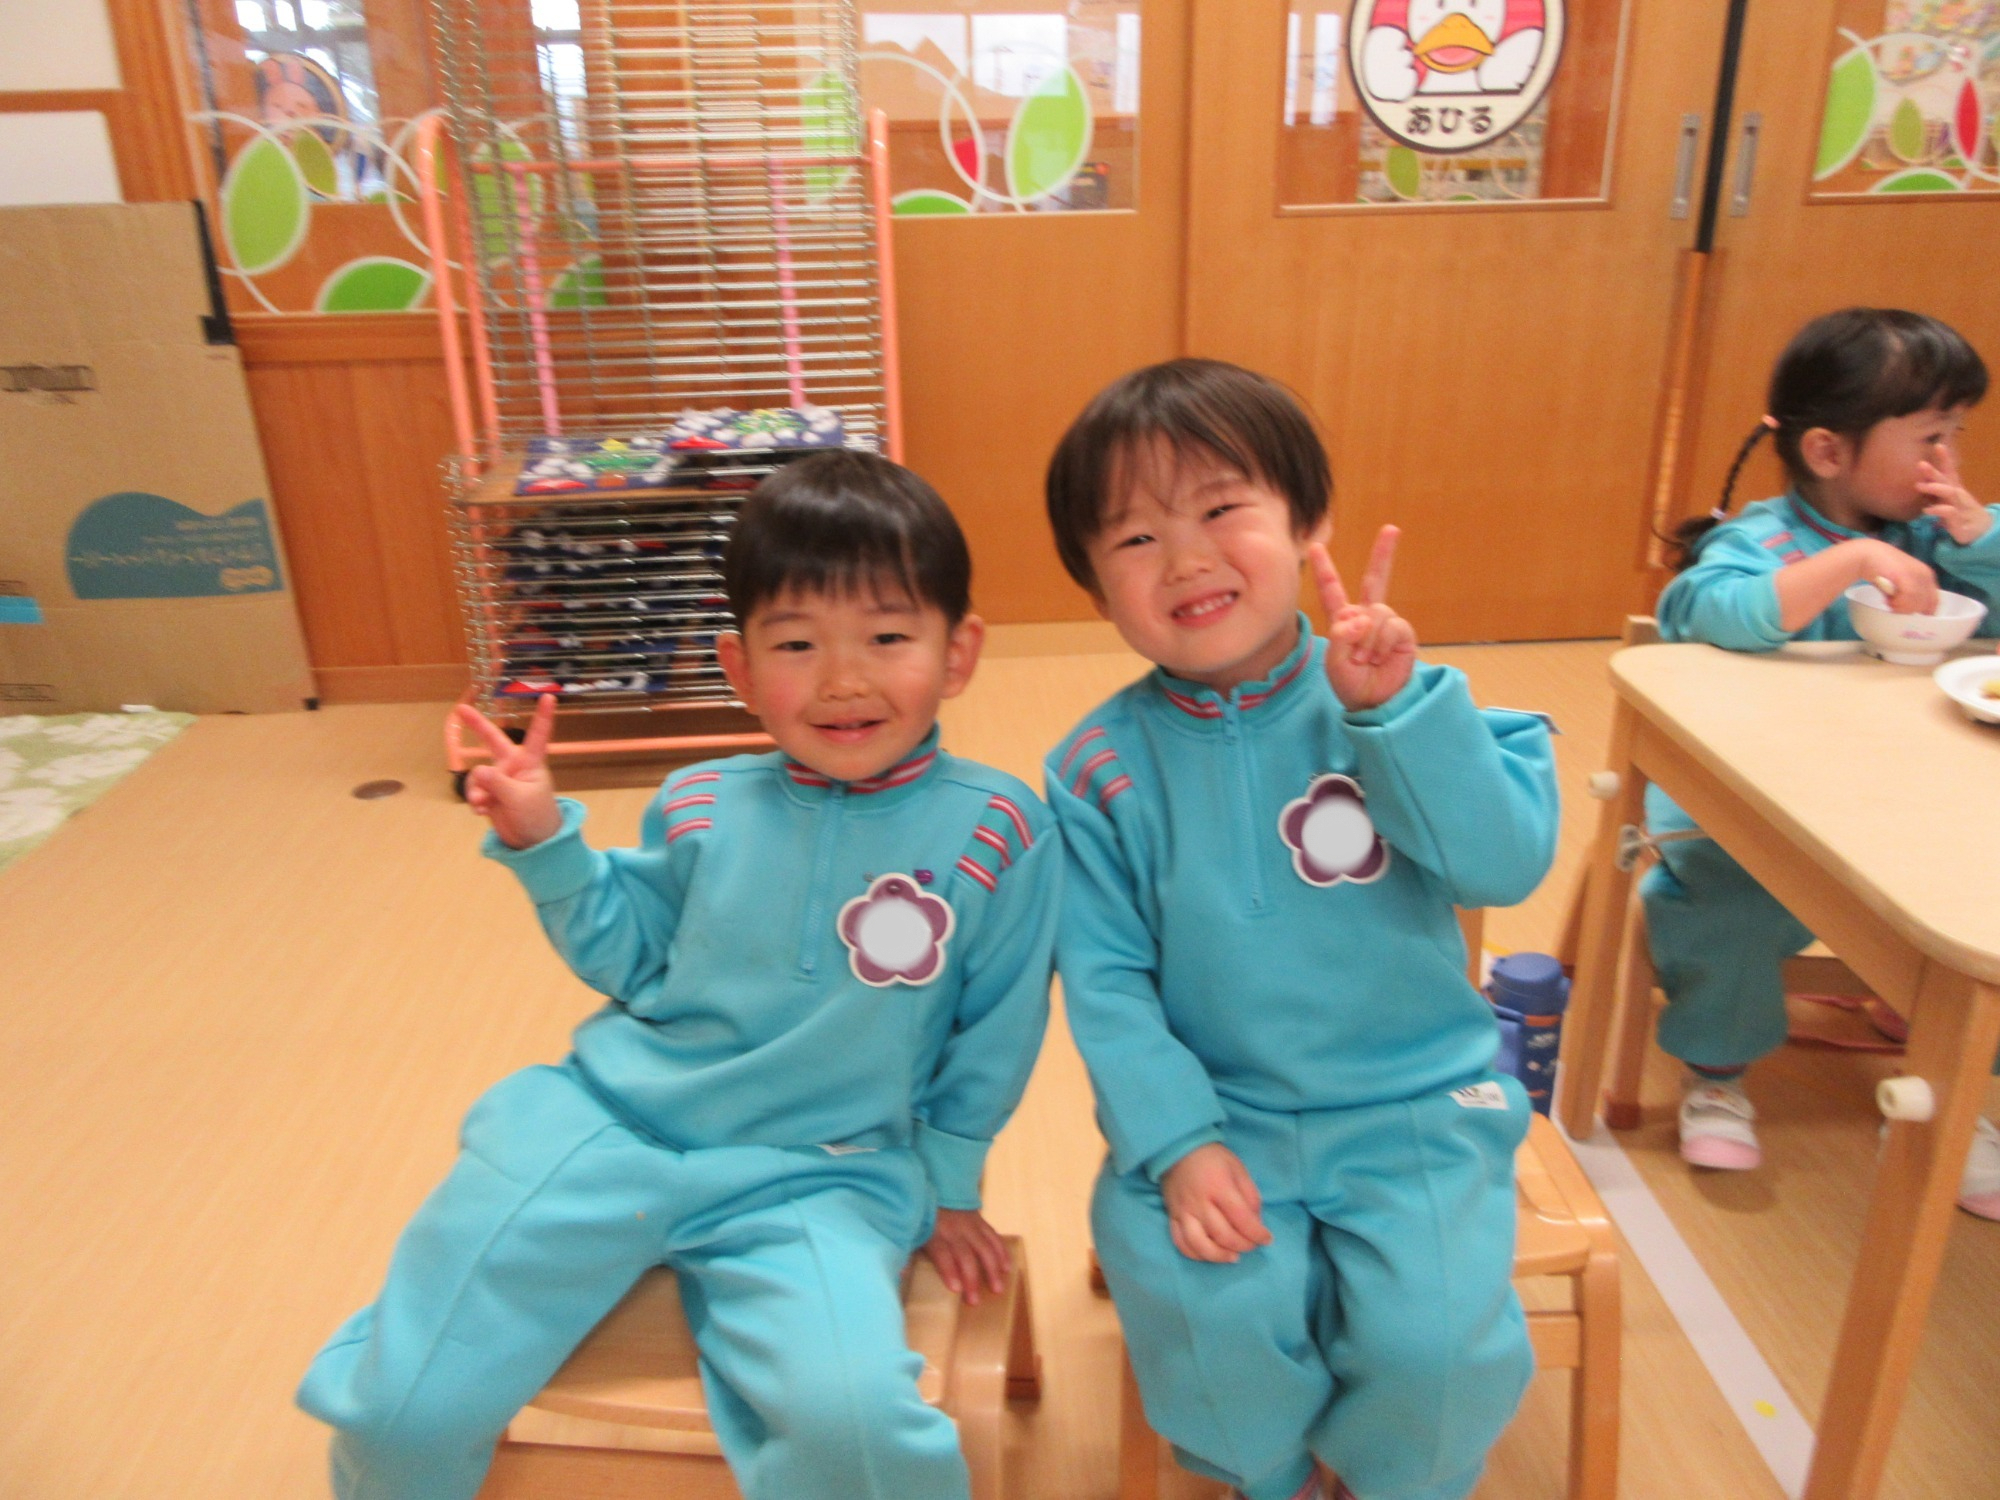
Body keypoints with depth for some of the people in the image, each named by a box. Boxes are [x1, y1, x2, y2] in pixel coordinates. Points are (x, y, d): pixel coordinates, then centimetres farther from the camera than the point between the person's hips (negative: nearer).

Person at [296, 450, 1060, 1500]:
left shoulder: (997, 832, -10)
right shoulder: (701, 811, -1)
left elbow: (993, 1034, 1)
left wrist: (943, 1180, 8)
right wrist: (543, 840, 0)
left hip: (816, 1182, -2)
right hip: (610, 1124, 3)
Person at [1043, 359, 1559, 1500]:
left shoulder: (1393, 703, -6)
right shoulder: (1103, 767, -6)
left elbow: (1509, 864, -17)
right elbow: (1106, 980, -5)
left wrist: (1395, 707, -27)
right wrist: (1178, 1146, -15)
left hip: (1417, 1105, 0)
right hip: (1215, 1112, 0)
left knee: (1435, 1341, -18)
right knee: (1211, 1313, -23)